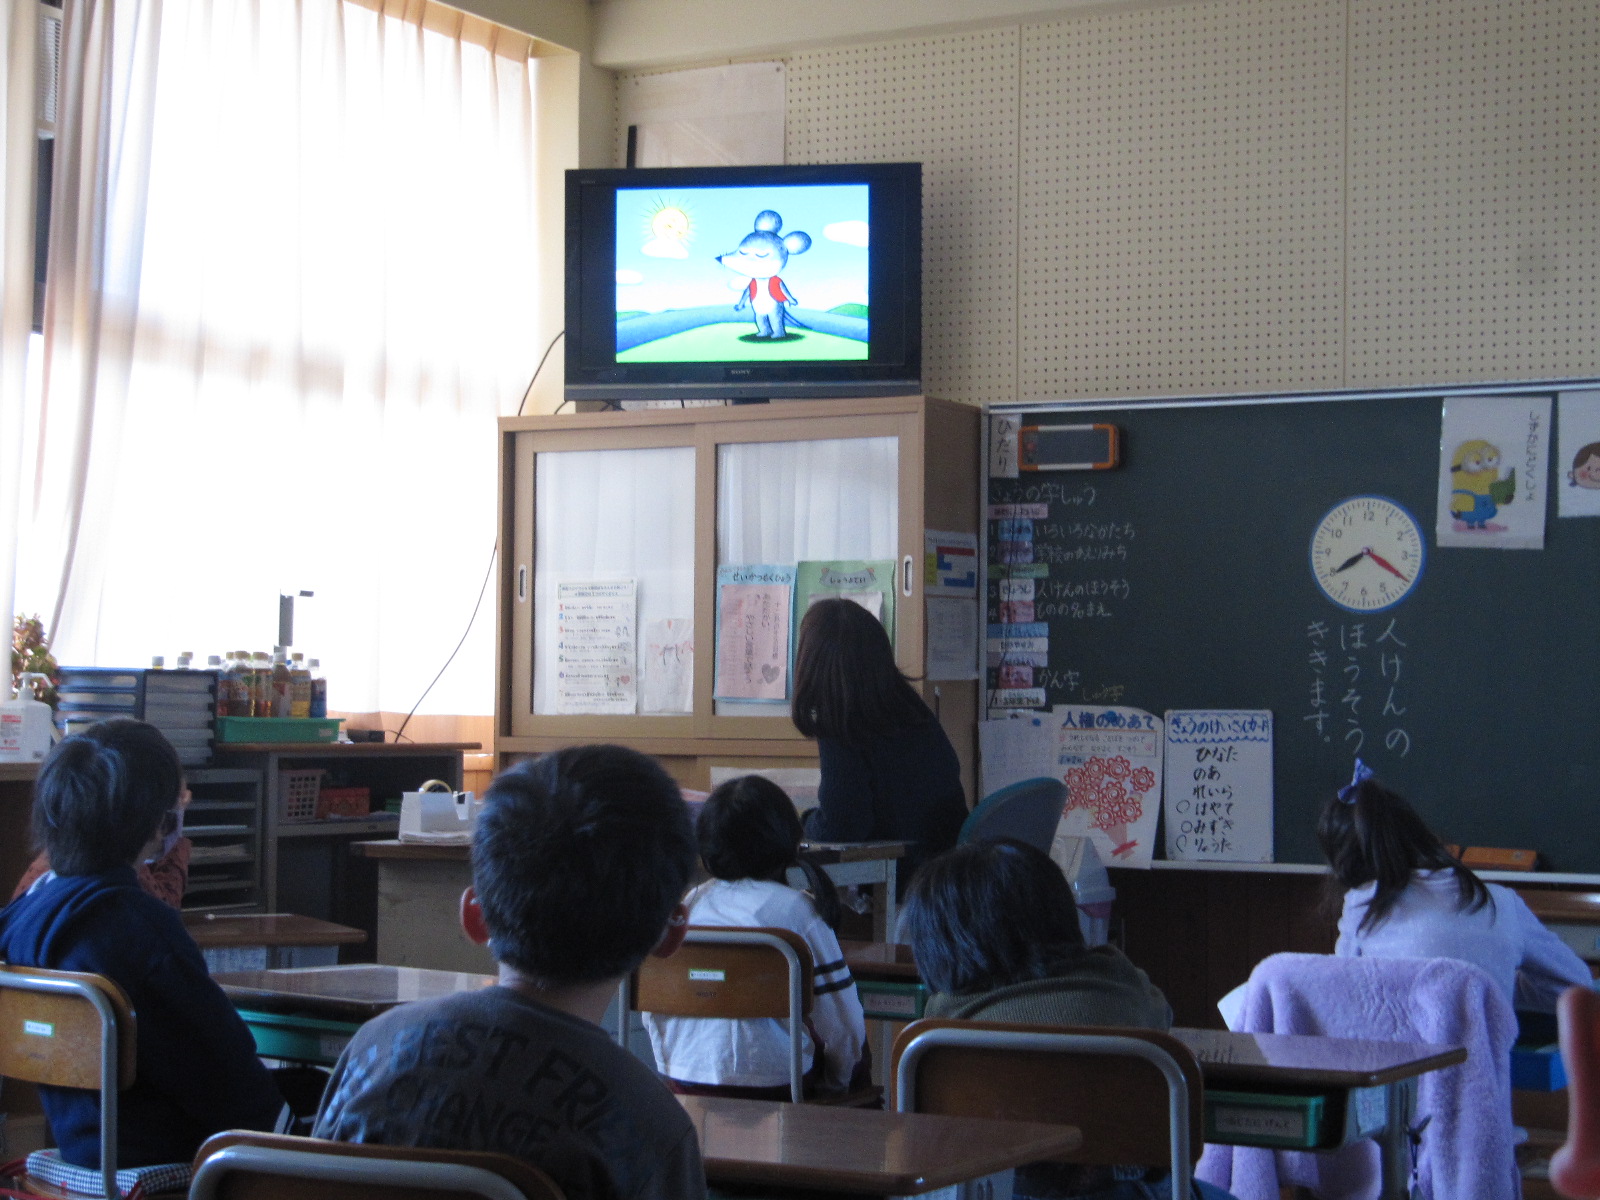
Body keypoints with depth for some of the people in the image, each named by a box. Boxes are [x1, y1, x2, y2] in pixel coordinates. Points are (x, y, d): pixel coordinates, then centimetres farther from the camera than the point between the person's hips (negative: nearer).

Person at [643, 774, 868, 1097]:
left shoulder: (690, 904, 4)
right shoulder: (797, 910, -9)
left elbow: (652, 1008, 9)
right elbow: (843, 1020, -7)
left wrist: (674, 1076, 24)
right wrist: (838, 1080, 12)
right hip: (772, 1082, -5)